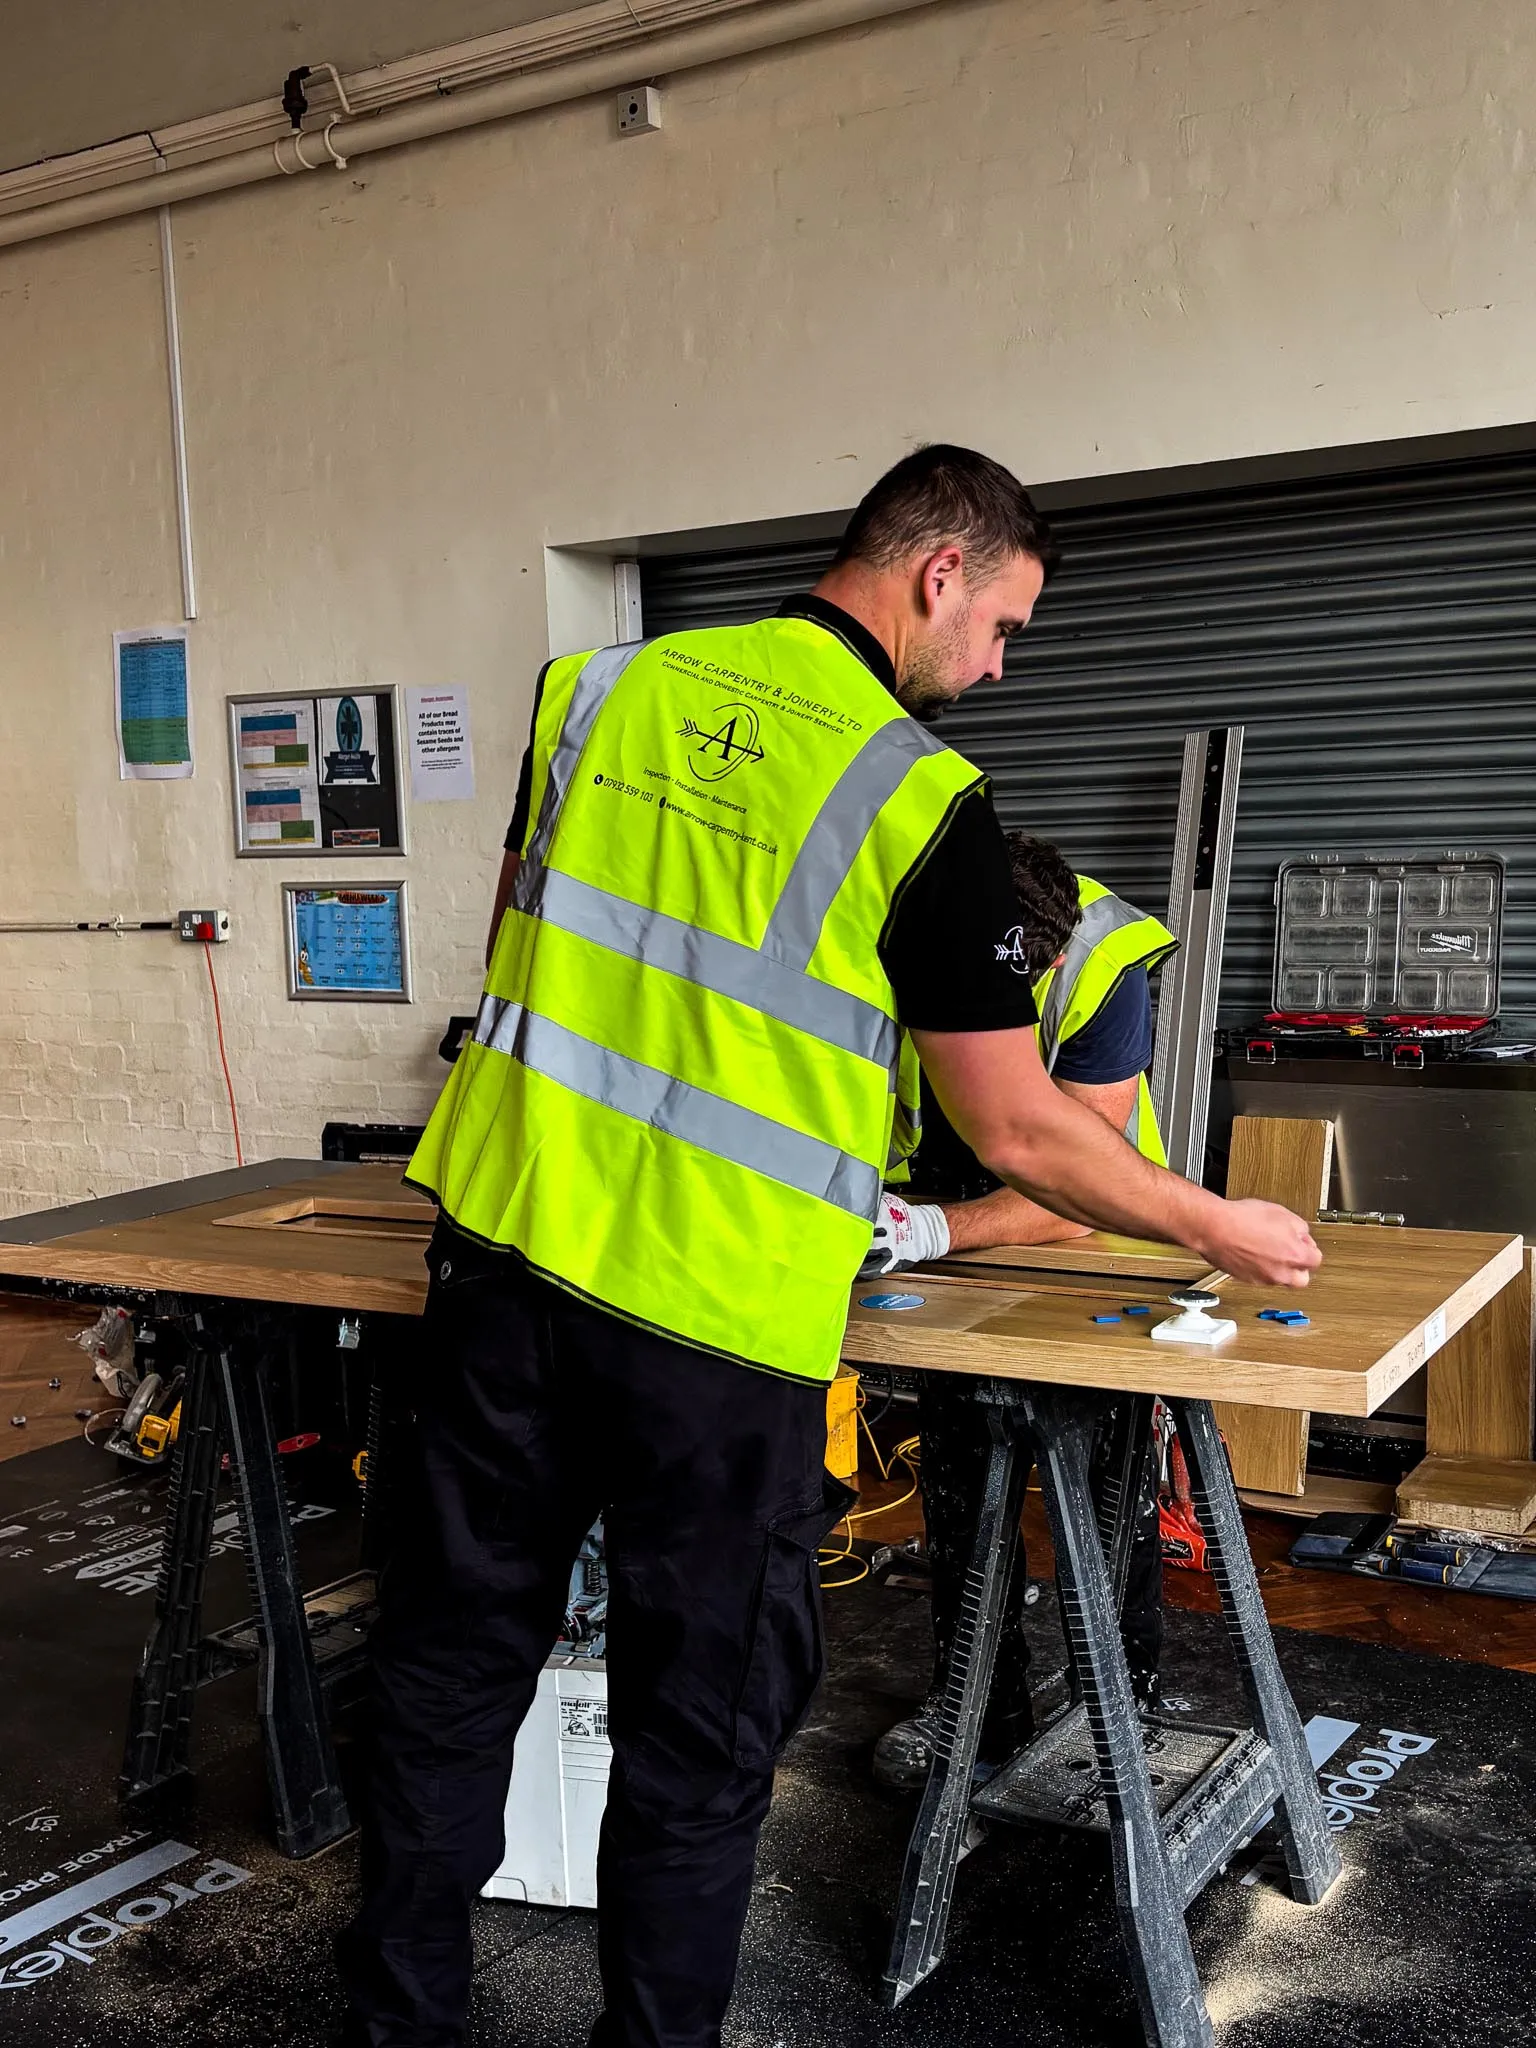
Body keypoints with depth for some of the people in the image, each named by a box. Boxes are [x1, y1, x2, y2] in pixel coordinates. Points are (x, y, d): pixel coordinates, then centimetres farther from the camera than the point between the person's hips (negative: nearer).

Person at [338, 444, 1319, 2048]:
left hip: (507, 1242, 5)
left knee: (452, 1666, 19)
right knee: (699, 1734, 14)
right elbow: (1016, 1135, -7)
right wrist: (1219, 1232, 9)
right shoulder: (926, 804, -11)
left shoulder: (602, 691, 4)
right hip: (718, 1318, -5)